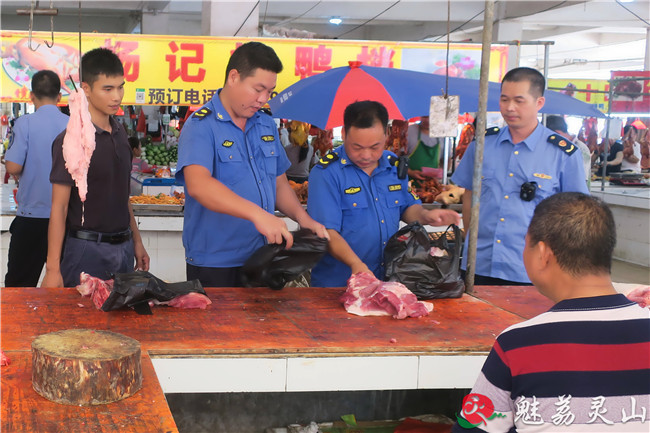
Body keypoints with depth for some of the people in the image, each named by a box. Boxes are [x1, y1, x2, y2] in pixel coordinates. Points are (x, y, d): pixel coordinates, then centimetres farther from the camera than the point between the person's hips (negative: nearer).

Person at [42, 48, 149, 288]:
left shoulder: (120, 133, 8)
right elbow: (59, 208, -13)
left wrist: (136, 242, 17)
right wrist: (53, 270, -17)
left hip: (122, 247, 7)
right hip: (88, 250, -6)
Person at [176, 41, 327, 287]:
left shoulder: (267, 125, 10)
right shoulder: (201, 126, -12)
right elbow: (198, 185, -28)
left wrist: (302, 217, -1)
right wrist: (257, 214, -37)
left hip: (260, 260, 7)